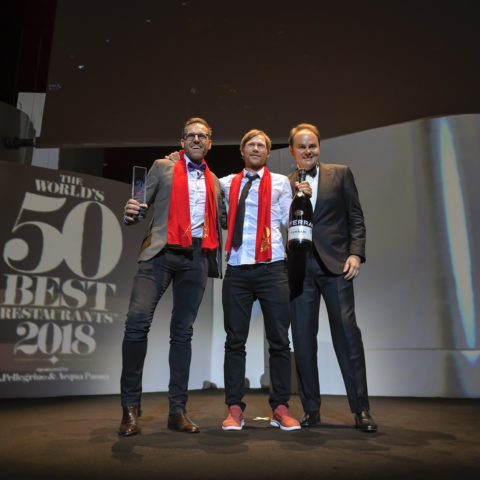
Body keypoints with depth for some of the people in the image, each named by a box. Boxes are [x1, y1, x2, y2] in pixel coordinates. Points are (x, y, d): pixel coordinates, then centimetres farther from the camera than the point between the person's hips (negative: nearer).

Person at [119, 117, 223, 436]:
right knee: (138, 321, -17)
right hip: (161, 252, -2)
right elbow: (142, 205, 9)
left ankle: (178, 410, 9)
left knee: (183, 331, 3)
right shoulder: (163, 168, 14)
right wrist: (131, 213, -13)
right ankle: (131, 408, -5)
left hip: (196, 257, 3)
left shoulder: (215, 182, 22)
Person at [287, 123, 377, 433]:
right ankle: (311, 410, 17)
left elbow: (356, 218, 7)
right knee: (303, 338, 4)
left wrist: (356, 253, -4)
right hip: (300, 268, 2)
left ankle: (361, 410, 8)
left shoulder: (340, 174, 11)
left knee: (347, 333, -4)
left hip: (335, 265, -1)